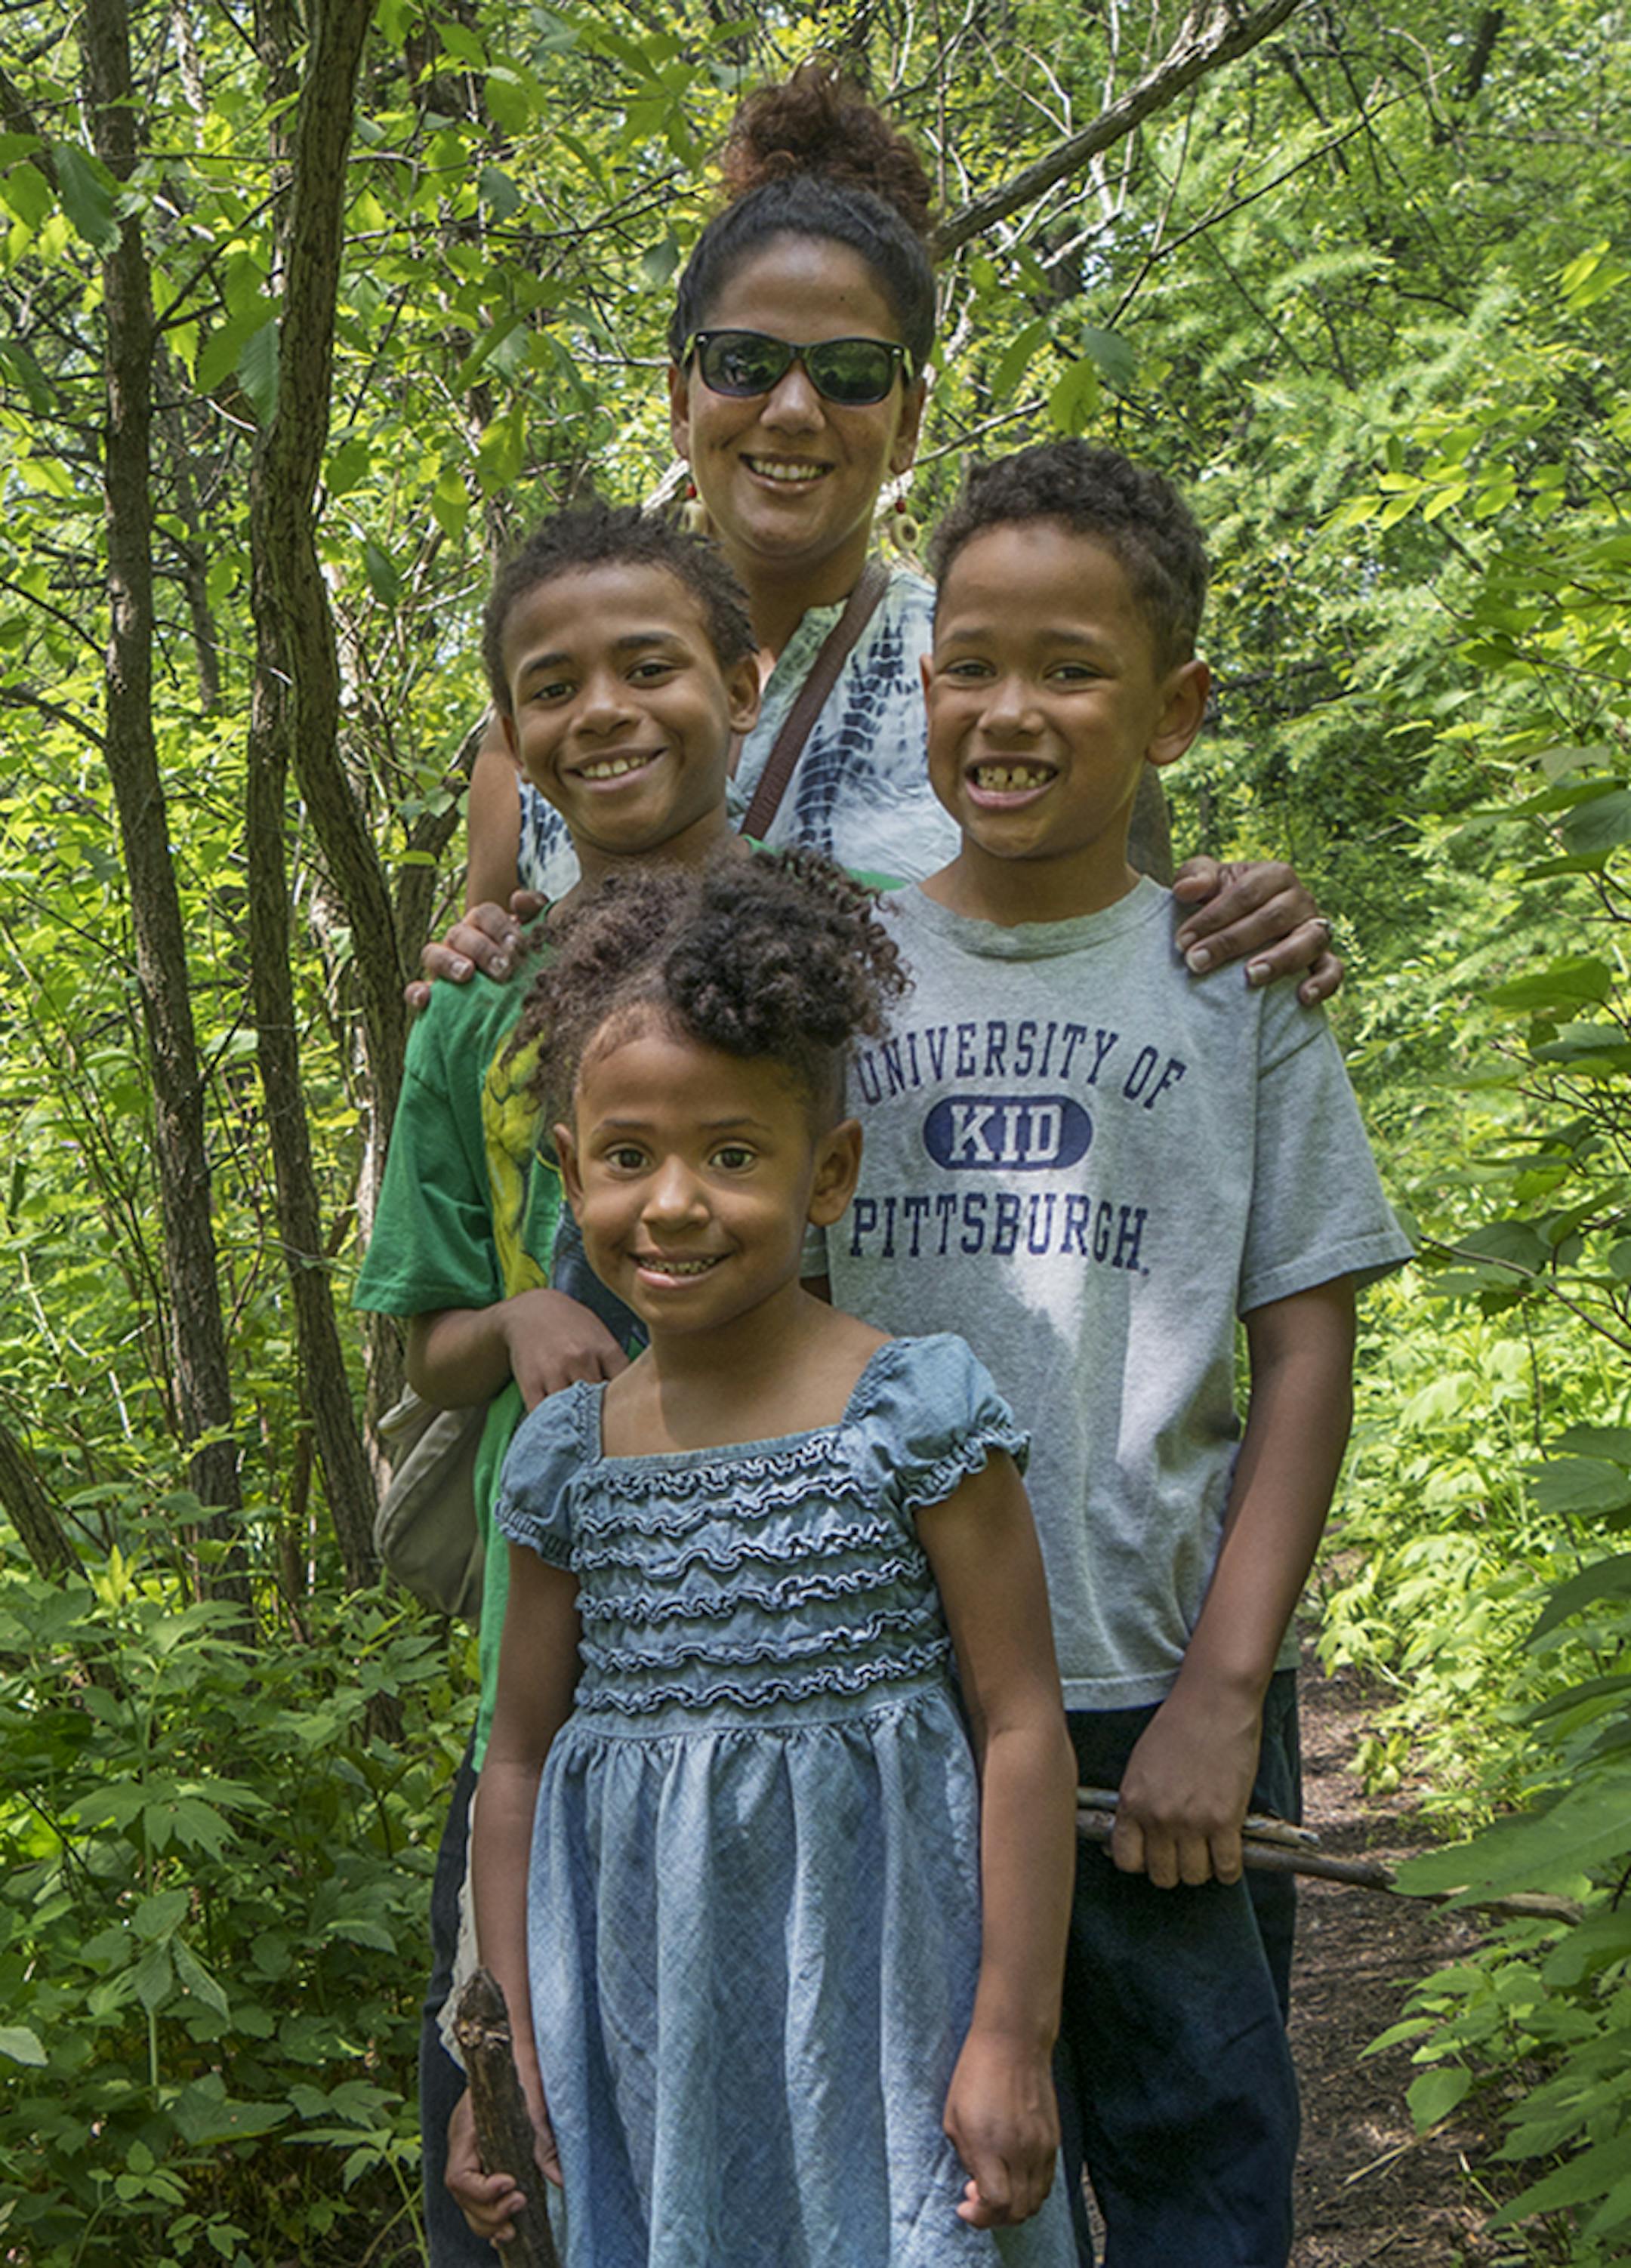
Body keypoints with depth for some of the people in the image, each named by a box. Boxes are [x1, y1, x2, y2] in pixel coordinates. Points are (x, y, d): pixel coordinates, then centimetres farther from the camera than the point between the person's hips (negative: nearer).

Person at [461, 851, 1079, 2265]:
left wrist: (1013, 2040, -10)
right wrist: (508, 2043, 9)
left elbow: (1023, 1728, -8)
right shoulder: (569, 1459, 3)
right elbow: (522, 1760, 11)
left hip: (872, 2015, -3)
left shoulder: (914, 1414, -9)